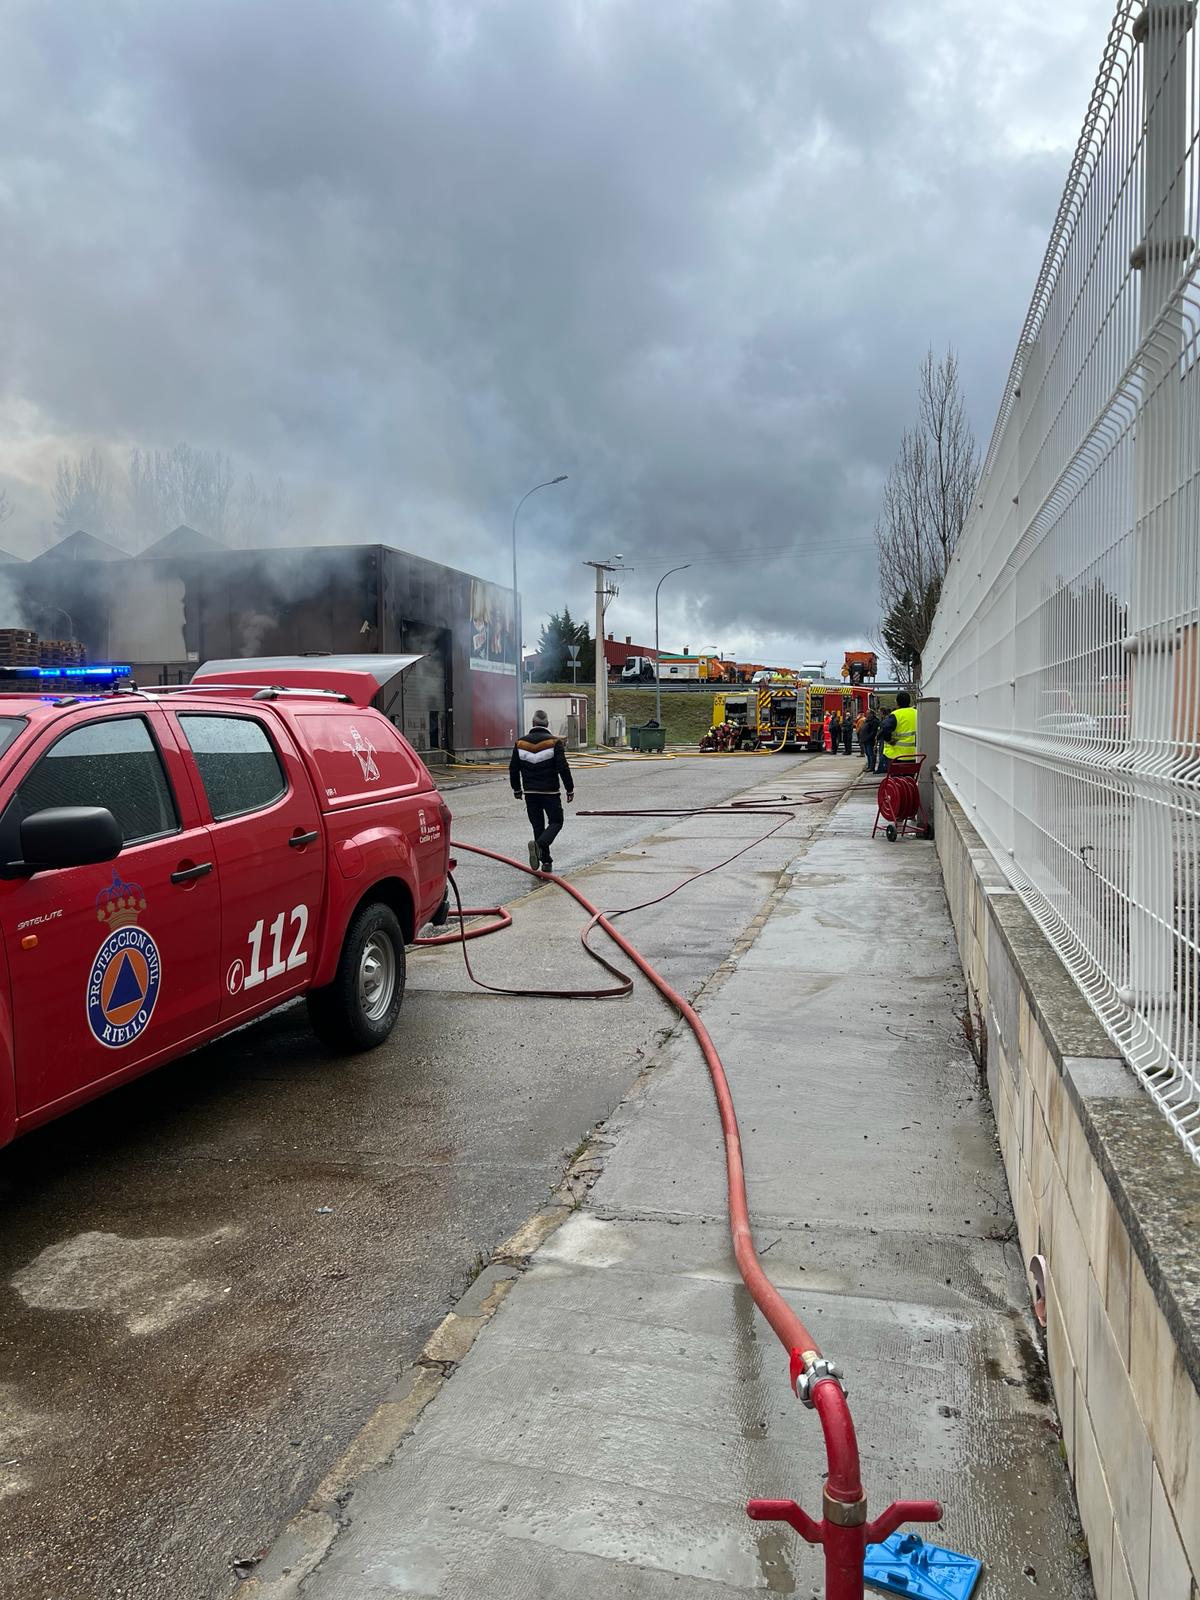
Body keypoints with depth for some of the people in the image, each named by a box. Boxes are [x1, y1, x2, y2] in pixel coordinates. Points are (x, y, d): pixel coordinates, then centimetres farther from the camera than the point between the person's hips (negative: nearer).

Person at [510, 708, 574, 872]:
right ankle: (539, 844, -20)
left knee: (538, 826, 11)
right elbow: (563, 768, -13)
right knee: (556, 822, 7)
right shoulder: (554, 743, -9)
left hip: (530, 793, 4)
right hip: (550, 792, -3)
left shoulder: (520, 743, 3)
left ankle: (546, 861, 9)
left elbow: (513, 769, 7)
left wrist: (517, 789, 20)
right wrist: (570, 790, -4)